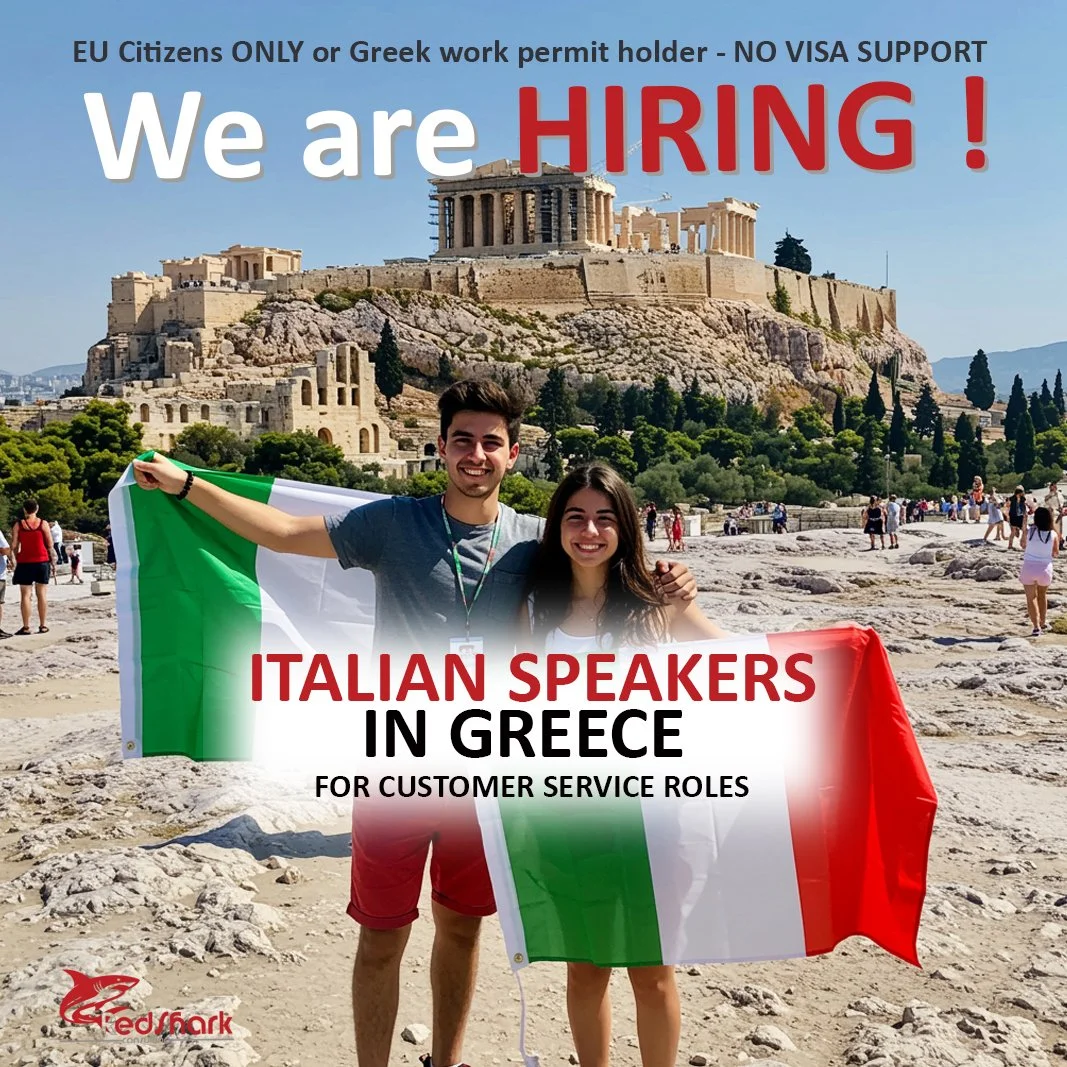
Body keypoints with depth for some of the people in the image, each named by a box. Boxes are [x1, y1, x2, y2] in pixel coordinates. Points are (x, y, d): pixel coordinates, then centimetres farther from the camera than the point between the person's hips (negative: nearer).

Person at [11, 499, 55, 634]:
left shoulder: (18, 525, 0)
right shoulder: (43, 523, 0)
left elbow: (14, 546, -1)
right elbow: (50, 546, -1)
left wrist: (16, 560, 13)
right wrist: (53, 561, 9)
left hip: (24, 562, 0)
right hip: (42, 561, 0)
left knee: (25, 595, 2)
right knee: (42, 594, 5)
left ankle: (26, 627, 0)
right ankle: (43, 625, 6)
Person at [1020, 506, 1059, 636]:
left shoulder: (1029, 531, -8)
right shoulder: (1053, 535, -6)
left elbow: (1023, 544, 12)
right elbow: (1056, 553, 6)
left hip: (1029, 567, -2)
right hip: (1045, 568, 2)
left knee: (1031, 598, 6)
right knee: (1042, 595, 26)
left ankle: (1036, 626, -4)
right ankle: (1043, 622, 35)